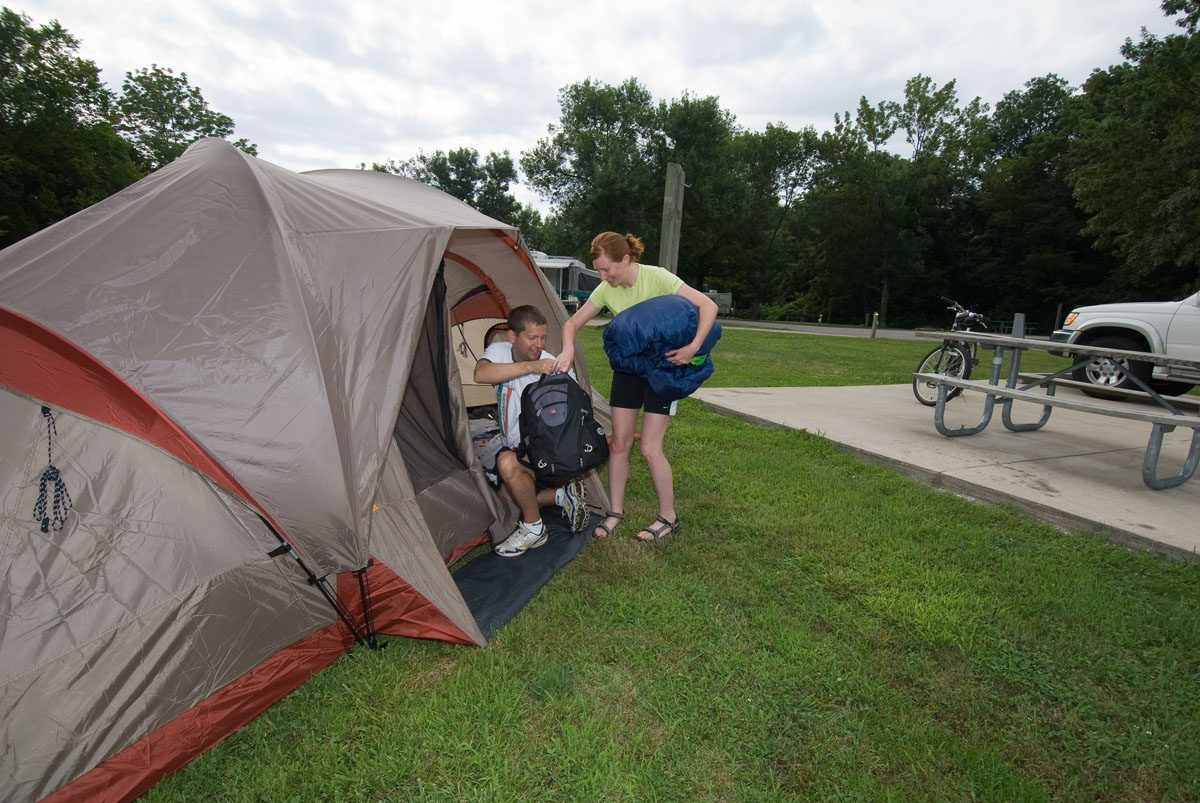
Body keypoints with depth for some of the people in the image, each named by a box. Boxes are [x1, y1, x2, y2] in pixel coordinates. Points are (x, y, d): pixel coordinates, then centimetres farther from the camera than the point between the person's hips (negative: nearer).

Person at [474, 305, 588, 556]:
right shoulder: (499, 351, -7)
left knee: (508, 463, -35)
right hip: (513, 446, 6)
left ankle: (533, 528, -14)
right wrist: (530, 367, -38)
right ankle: (563, 495, 9)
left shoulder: (555, 367, -17)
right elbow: (480, 374, -30)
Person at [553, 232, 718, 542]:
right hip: (627, 367, 5)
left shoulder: (657, 278, -21)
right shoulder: (606, 290, -6)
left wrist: (693, 347, -36)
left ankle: (668, 518, 12)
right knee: (619, 443, 4)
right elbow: (572, 323, 0)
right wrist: (568, 350, -21)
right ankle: (616, 511, 21)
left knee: (650, 448, -8)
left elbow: (708, 306, -23)